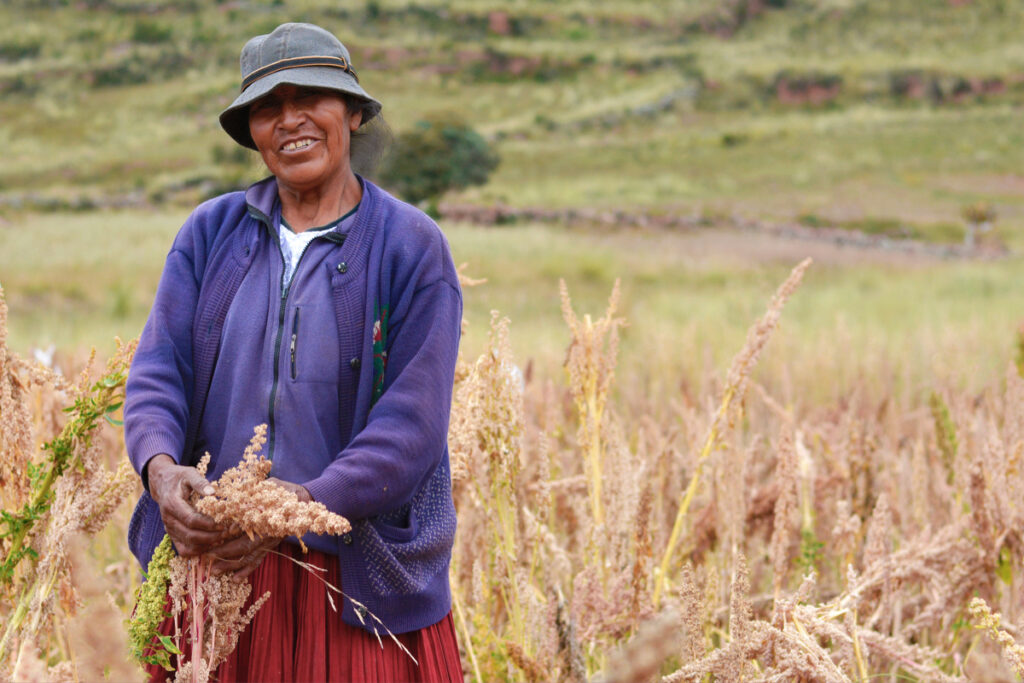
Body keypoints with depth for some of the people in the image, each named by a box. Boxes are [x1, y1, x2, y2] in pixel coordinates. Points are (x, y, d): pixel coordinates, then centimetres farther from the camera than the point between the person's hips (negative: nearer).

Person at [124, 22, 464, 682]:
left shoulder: (413, 247, -5)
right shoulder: (211, 231, 7)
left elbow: (413, 425, -12)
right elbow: (158, 371, 0)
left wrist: (297, 506, -25)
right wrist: (160, 466, -21)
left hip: (360, 574, -3)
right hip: (212, 561, 3)